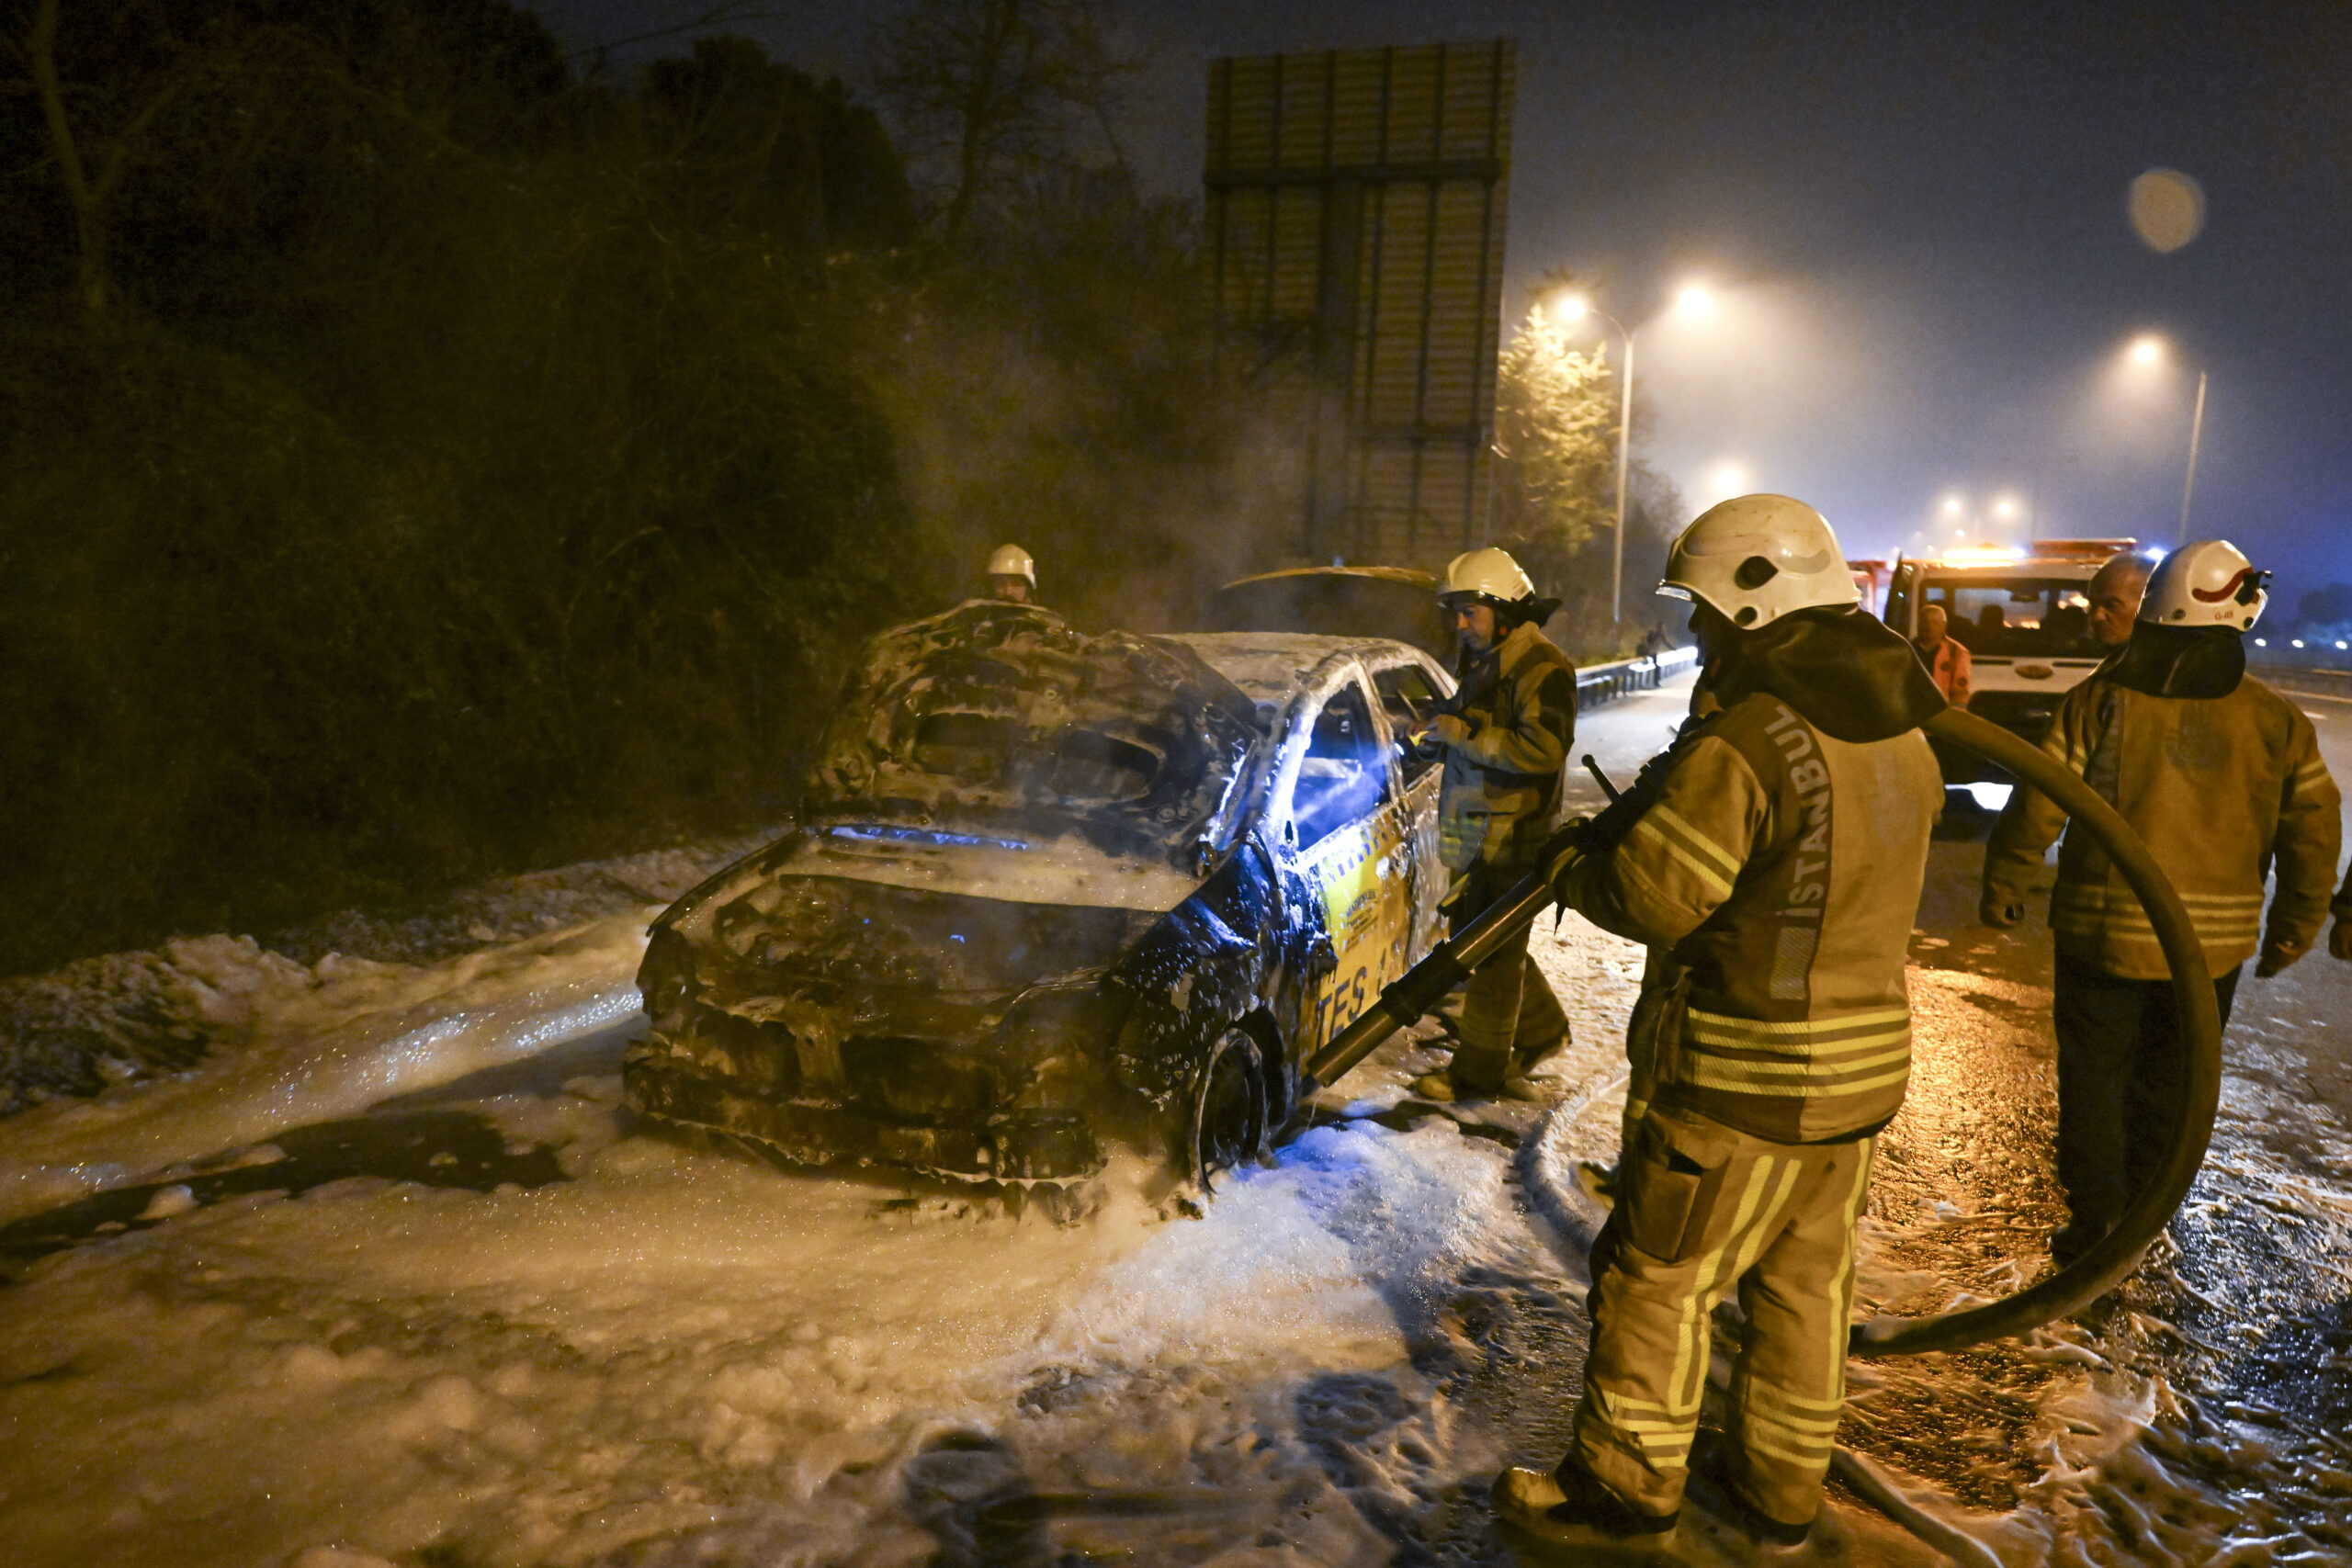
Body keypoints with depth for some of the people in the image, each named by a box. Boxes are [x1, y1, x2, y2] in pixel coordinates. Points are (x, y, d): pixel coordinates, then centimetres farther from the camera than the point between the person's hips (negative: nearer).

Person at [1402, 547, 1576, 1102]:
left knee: (1493, 952, -2)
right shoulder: (1483, 661, 15)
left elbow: (1544, 748, -27)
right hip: (1473, 833, 10)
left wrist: (1464, 734, -25)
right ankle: (1541, 1028, 35)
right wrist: (1436, 736, 6)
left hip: (1512, 837, -10)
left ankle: (1480, 1071, 9)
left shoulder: (1540, 667, -15)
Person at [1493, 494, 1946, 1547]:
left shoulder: (1739, 746, -23)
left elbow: (1650, 898, -21)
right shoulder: (1903, 733, 4)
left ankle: (1627, 1486, 22)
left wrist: (1577, 870, 1)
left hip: (1748, 1081, -8)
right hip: (1867, 1064, 8)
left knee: (1658, 1278, 8)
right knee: (1804, 1282, 20)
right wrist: (1649, 812, 7)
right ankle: (1781, 1488, 34)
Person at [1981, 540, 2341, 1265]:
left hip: (2104, 934, -2)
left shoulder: (2099, 701, -12)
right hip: (2213, 945, 3)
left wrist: (2002, 889, 2)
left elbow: (2036, 807, -11)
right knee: (2169, 1082, 18)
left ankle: (2095, 1224, 14)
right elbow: (2314, 834, 4)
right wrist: (2293, 928, 17)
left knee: (2094, 1077, 11)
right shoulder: (2278, 722, -3)